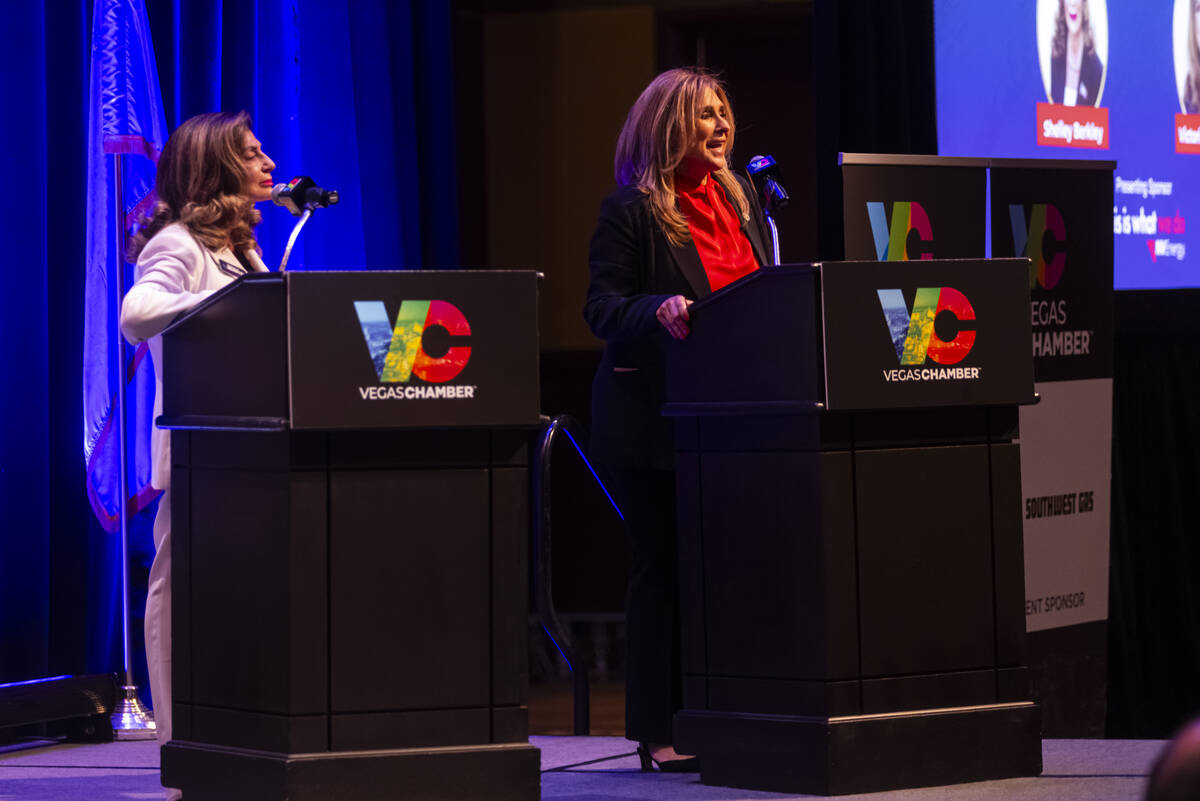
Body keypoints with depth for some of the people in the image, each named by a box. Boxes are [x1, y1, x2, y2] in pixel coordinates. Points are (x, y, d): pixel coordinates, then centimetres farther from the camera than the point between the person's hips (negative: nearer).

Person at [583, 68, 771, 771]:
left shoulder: (741, 196, 14)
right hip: (654, 416, -6)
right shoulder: (631, 209, -7)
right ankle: (659, 733, 3)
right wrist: (659, 312, -27)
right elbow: (602, 307, -10)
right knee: (664, 567, -3)